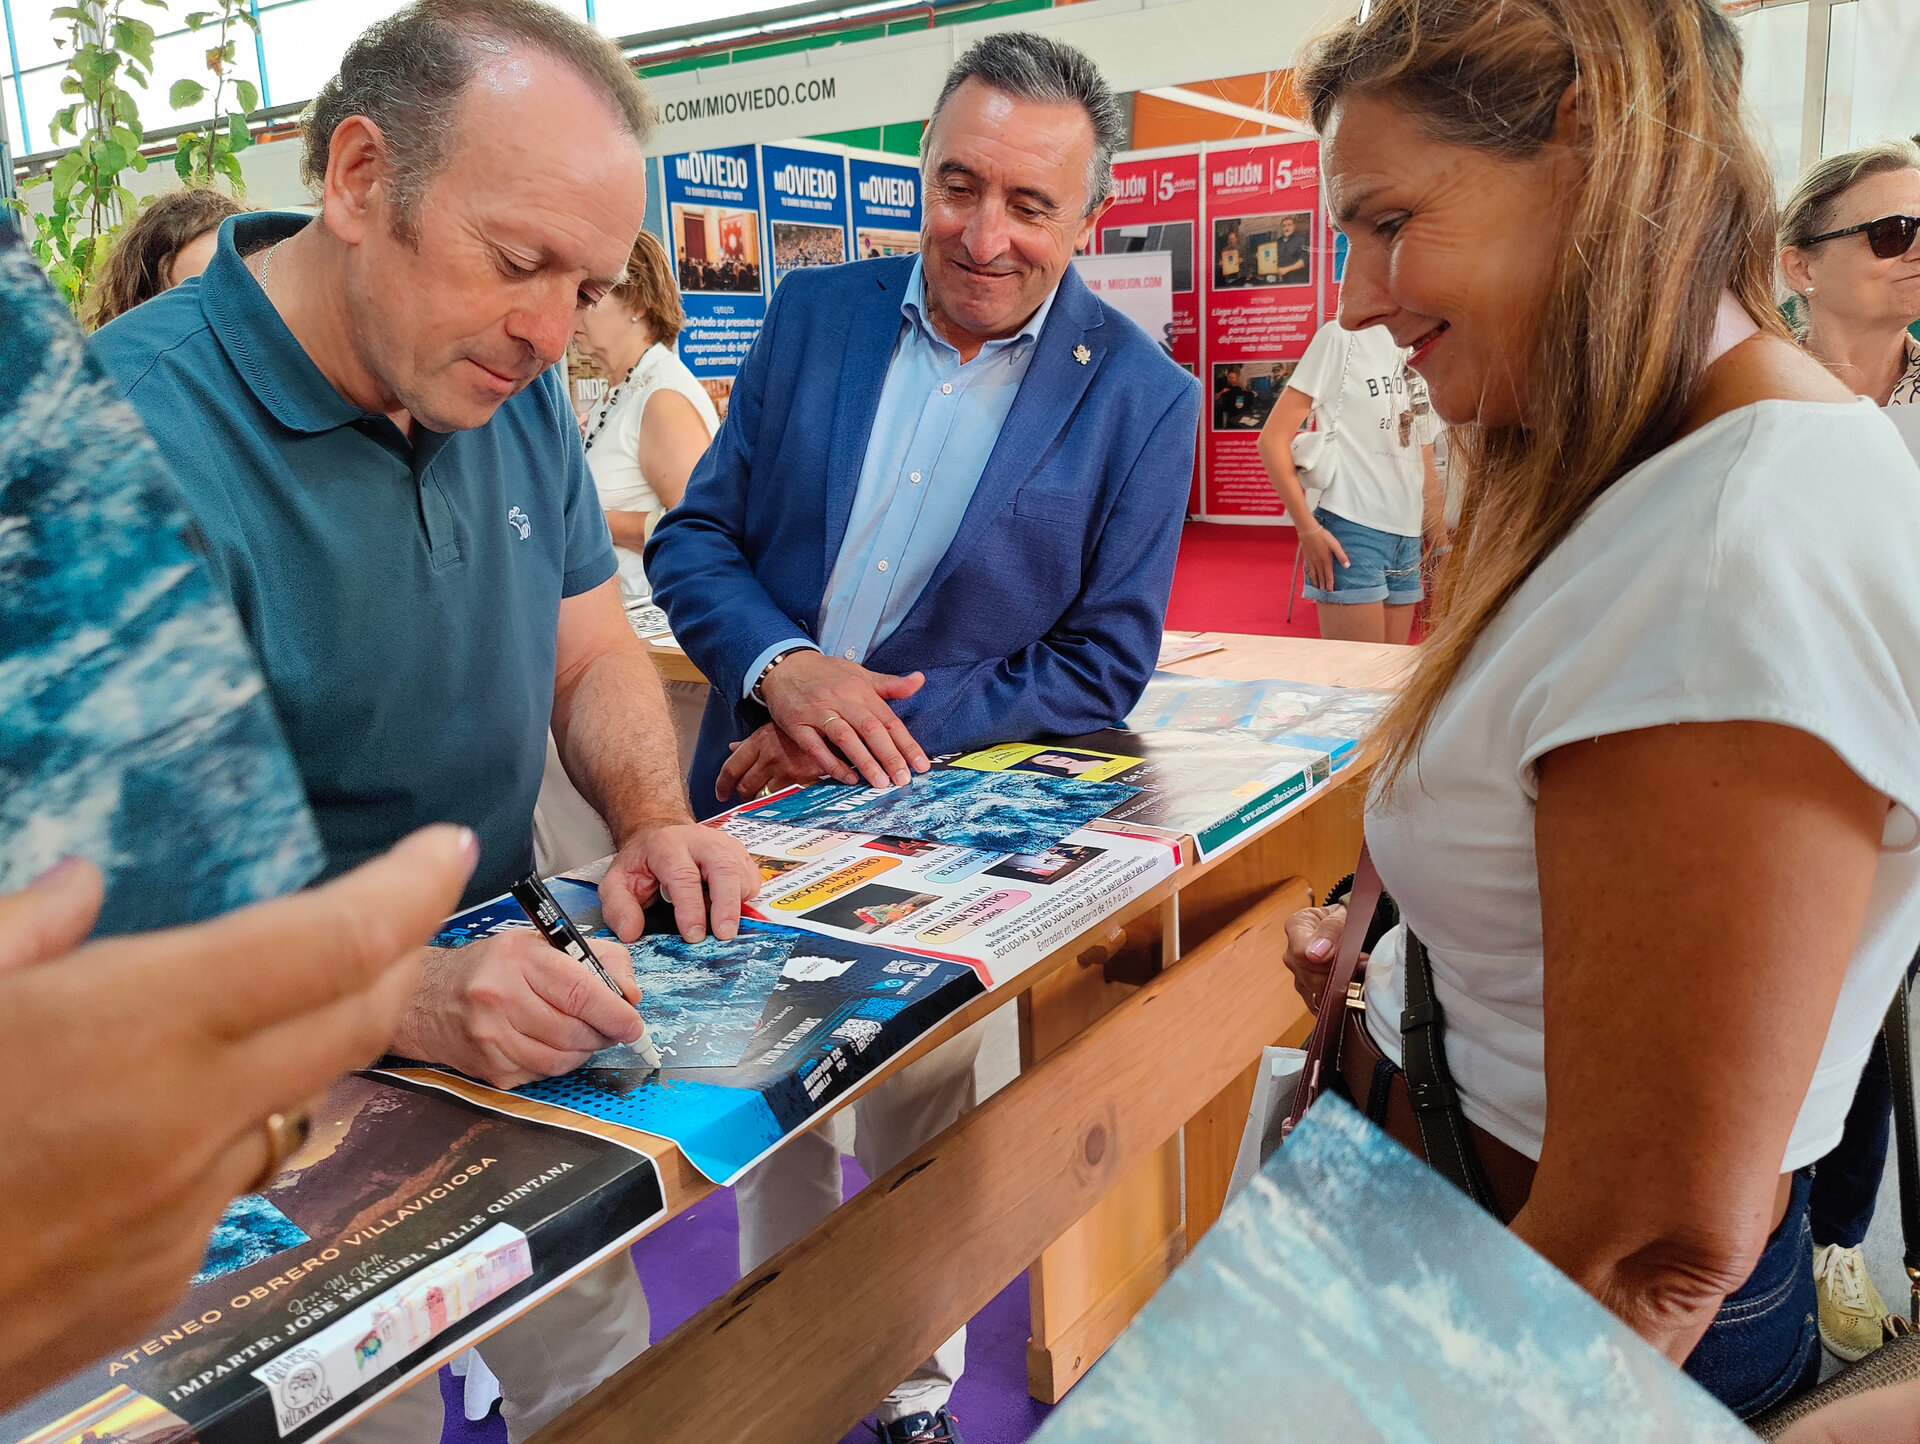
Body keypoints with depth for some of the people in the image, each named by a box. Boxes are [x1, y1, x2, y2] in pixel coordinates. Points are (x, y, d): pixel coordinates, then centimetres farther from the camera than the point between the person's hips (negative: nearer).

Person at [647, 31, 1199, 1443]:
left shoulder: (1141, 398, -9)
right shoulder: (814, 314, -1)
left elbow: (1105, 663, -9)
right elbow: (693, 536, 0)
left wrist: (889, 732, -19)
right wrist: (780, 666, -21)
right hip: (764, 800, 3)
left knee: (919, 1144, 16)